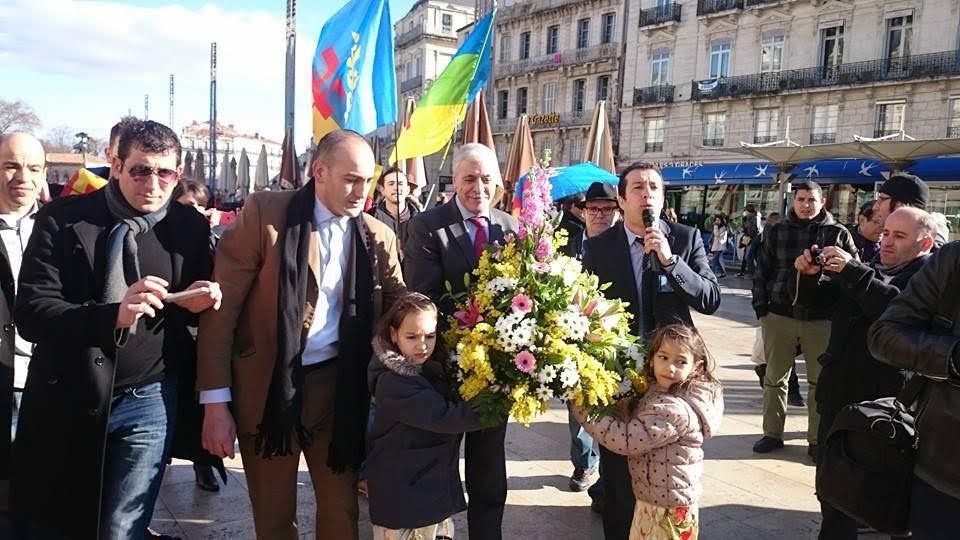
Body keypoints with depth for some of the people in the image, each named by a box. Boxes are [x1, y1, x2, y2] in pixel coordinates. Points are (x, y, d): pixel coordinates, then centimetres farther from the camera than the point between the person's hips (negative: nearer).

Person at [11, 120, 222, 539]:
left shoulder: (190, 227, 0)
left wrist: (197, 303, -12)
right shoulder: (62, 219, -6)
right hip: (64, 399, 0)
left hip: (149, 401, 0)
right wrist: (112, 315, -29)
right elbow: (31, 312, -13)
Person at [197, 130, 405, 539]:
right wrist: (215, 402, -11)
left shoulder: (378, 237, 1)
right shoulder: (264, 213, -9)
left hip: (338, 386, 3)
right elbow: (222, 306, -9)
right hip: (267, 386, -2)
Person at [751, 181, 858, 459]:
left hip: (822, 319, -1)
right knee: (774, 377, 9)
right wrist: (761, 309, 2)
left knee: (820, 381, 8)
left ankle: (817, 439, 21)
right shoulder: (778, 232, 5)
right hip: (779, 316, 1)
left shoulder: (838, 233, 2)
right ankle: (772, 433, 23)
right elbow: (762, 272, 7)